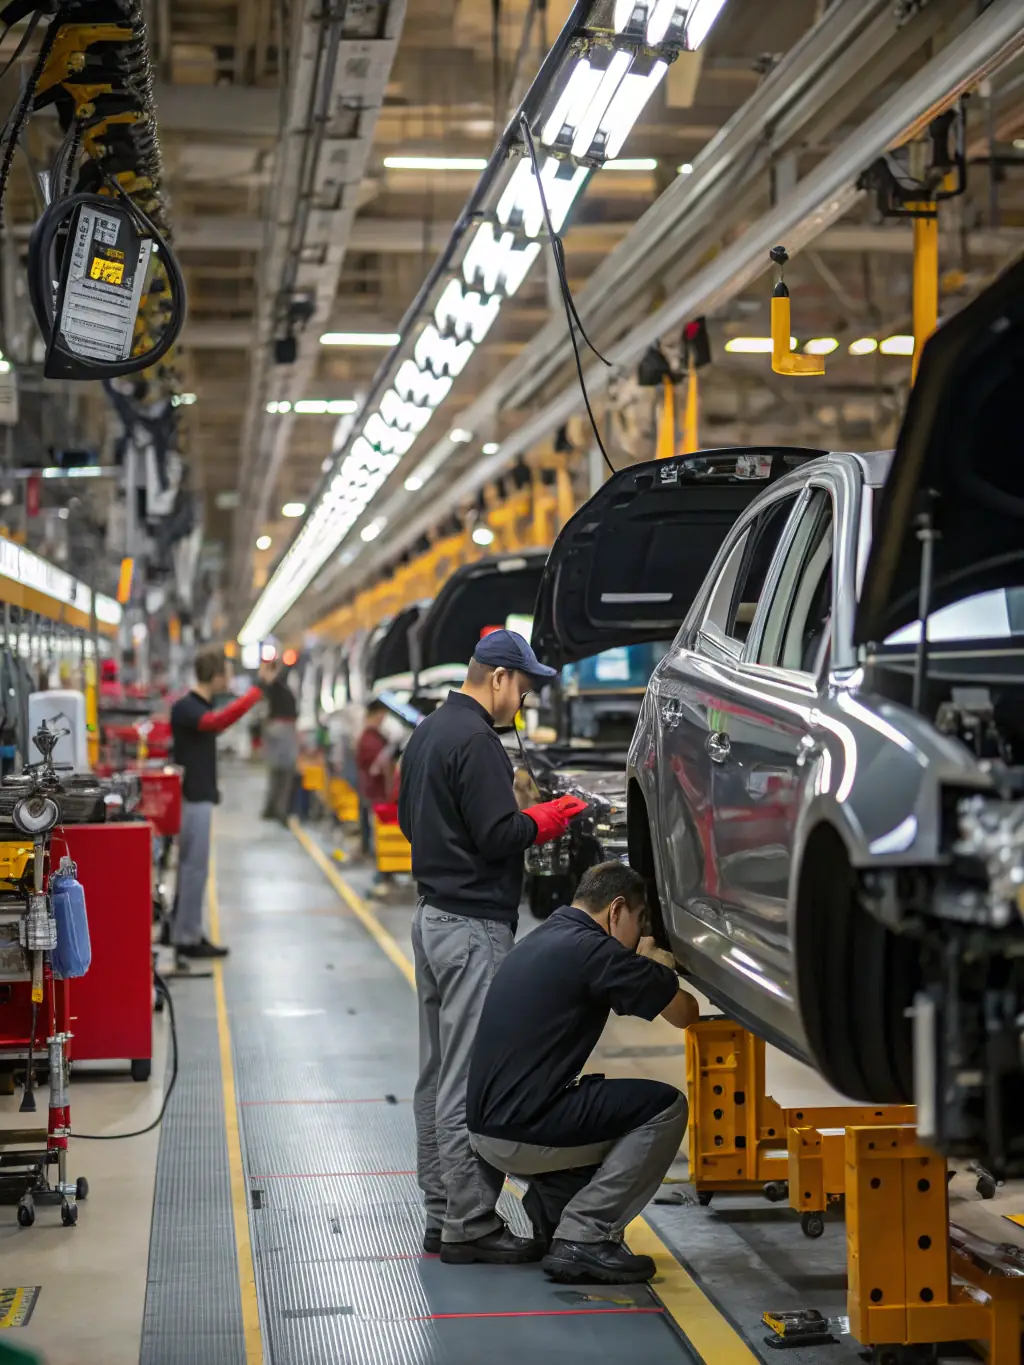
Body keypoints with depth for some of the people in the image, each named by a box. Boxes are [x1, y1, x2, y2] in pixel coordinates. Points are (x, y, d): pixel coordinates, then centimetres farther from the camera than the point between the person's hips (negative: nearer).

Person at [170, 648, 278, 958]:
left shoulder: (200, 705, 11)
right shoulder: (185, 708, -20)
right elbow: (218, 721, -39)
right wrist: (260, 687, -42)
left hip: (200, 796, 10)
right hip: (193, 798, -10)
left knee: (191, 868, 13)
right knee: (194, 868, -6)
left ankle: (187, 932, 19)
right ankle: (187, 937, -1)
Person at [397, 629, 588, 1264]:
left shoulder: (428, 733, 14)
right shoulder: (476, 741, -17)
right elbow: (498, 837, -22)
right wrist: (547, 818, -3)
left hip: (433, 918, 10)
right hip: (475, 926, -10)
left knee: (438, 1077, 13)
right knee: (471, 1081, -7)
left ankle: (442, 1214, 19)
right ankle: (470, 1225, -3)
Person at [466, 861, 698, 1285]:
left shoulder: (541, 940, 17)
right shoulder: (592, 949, -12)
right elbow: (684, 1013, -4)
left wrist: (646, 968, 26)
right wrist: (654, 966, 16)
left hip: (487, 1127, 10)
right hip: (521, 1135, -10)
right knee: (664, 1107, -3)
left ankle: (550, 1201, 14)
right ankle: (582, 1239, -5)